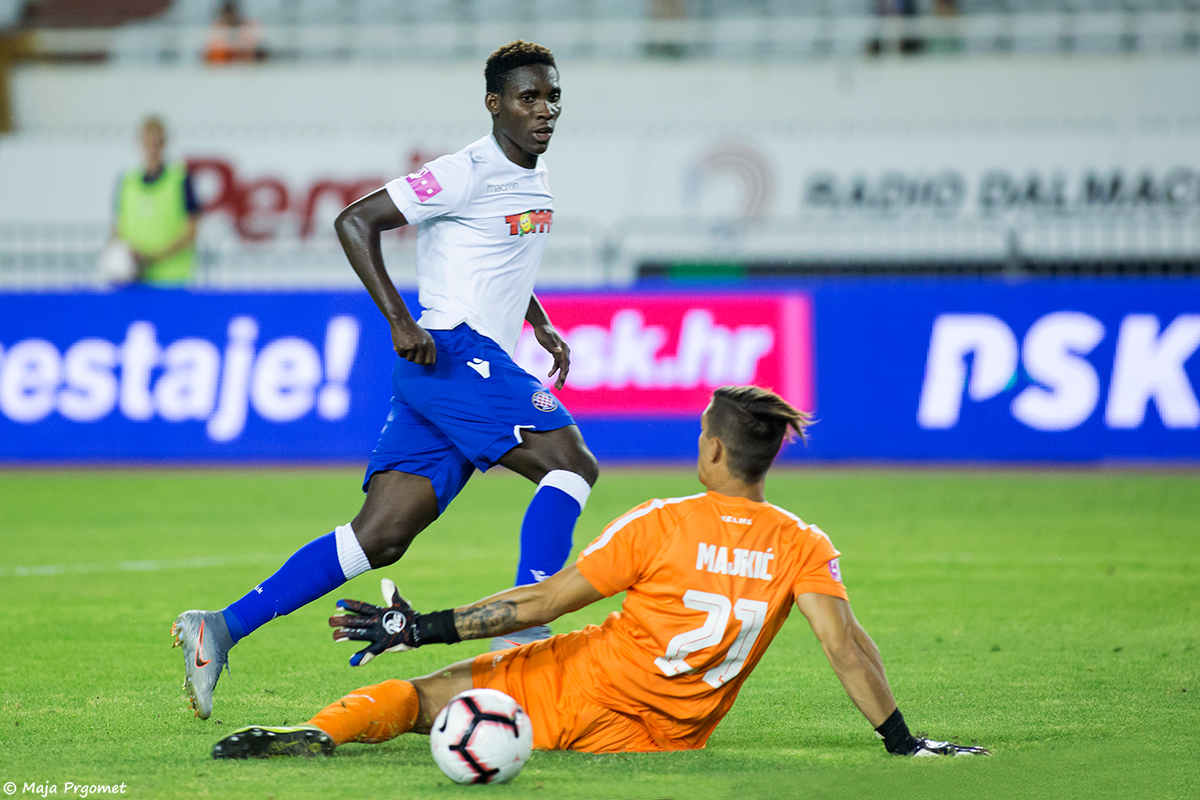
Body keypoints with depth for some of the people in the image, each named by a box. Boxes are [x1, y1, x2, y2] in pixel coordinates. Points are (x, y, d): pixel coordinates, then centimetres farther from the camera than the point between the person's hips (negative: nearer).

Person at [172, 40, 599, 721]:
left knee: (380, 538, 1)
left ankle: (222, 628, 1)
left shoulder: (537, 180, 18)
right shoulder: (467, 173, -10)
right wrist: (400, 320, -17)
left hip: (486, 367, 9)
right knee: (573, 463, -20)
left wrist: (542, 327, 22)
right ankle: (524, 629, -23)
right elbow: (355, 220, -11)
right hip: (453, 352, -9)